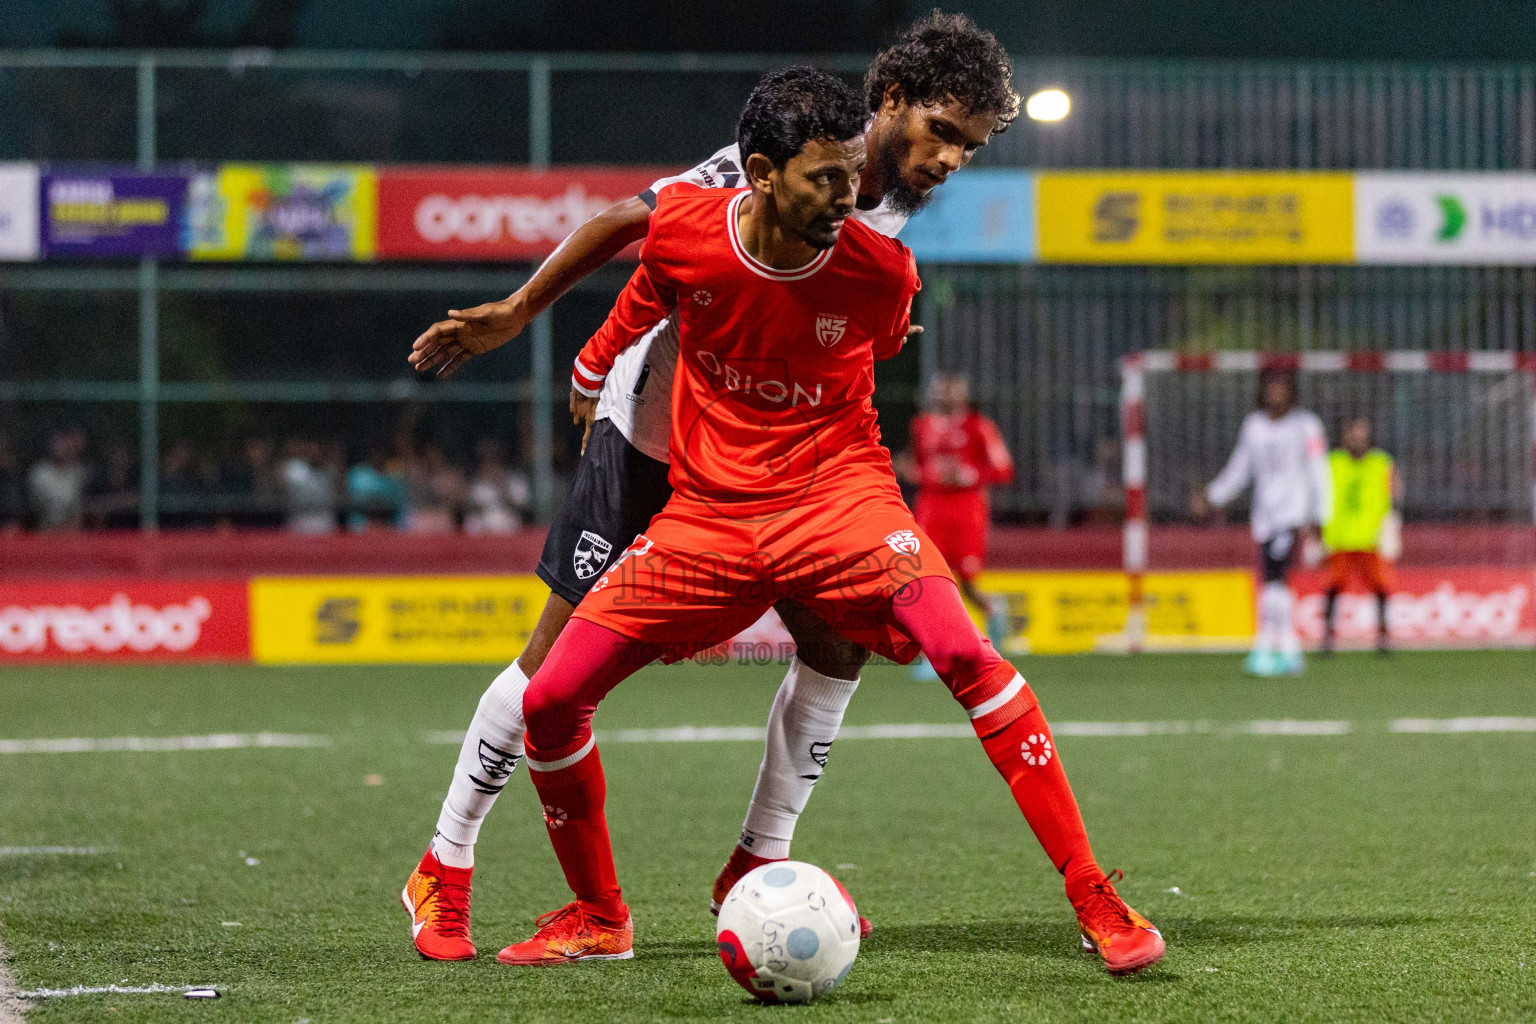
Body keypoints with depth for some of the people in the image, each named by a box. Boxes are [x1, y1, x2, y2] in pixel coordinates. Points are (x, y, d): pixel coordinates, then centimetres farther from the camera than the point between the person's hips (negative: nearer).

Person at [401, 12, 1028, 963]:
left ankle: (756, 870, 10)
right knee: (561, 660, -5)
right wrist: (516, 314, -17)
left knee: (837, 641, -3)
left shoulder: (896, 205, 1)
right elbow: (632, 222, -19)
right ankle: (444, 871, 8)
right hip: (649, 443, -7)